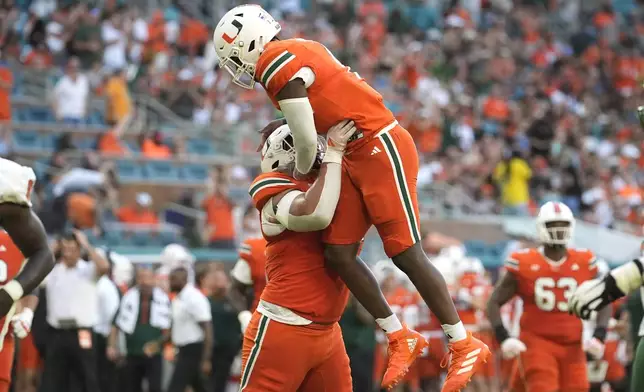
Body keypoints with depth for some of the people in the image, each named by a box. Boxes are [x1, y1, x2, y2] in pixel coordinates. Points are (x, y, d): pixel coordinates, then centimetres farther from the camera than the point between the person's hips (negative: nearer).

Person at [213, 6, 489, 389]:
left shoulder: (277, 66, -15)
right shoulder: (300, 51, 13)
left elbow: (307, 142, -14)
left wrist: (302, 172, 6)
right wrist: (288, 123, 21)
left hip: (380, 148, -9)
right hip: (356, 156, 9)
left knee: (406, 253, -7)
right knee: (338, 253, 4)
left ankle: (465, 345, 1)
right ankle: (400, 338, 12)